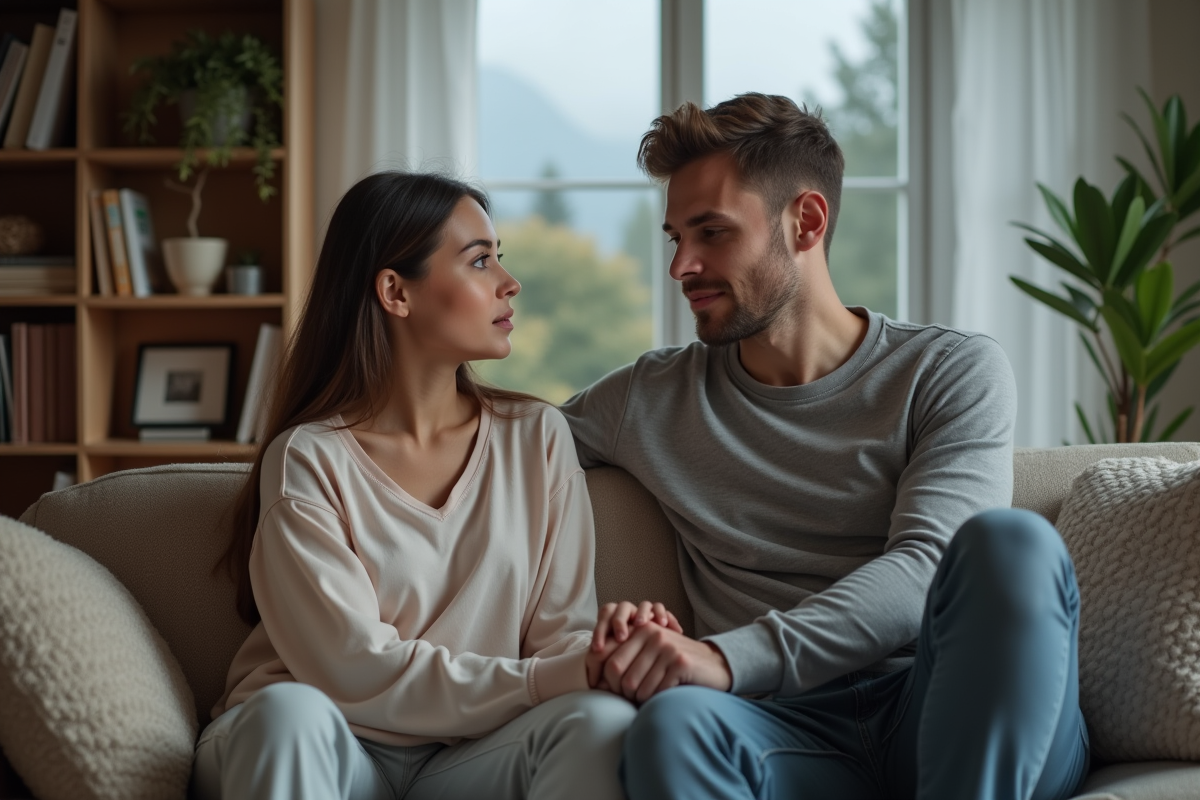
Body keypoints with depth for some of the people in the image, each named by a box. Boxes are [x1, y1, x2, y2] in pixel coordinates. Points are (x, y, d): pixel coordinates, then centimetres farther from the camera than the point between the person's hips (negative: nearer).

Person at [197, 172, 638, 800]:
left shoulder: (537, 437, 6)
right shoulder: (307, 459, -6)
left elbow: (562, 635, 2)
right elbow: (355, 671, -14)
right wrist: (547, 681, -22)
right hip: (317, 749, -2)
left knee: (602, 722, -29)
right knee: (290, 708, -37)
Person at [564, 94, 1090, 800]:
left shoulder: (956, 372, 9)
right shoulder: (650, 400, 20)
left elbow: (923, 569, -7)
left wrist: (731, 657, -22)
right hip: (791, 729, 0)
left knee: (1008, 541, -33)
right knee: (676, 722, -37)